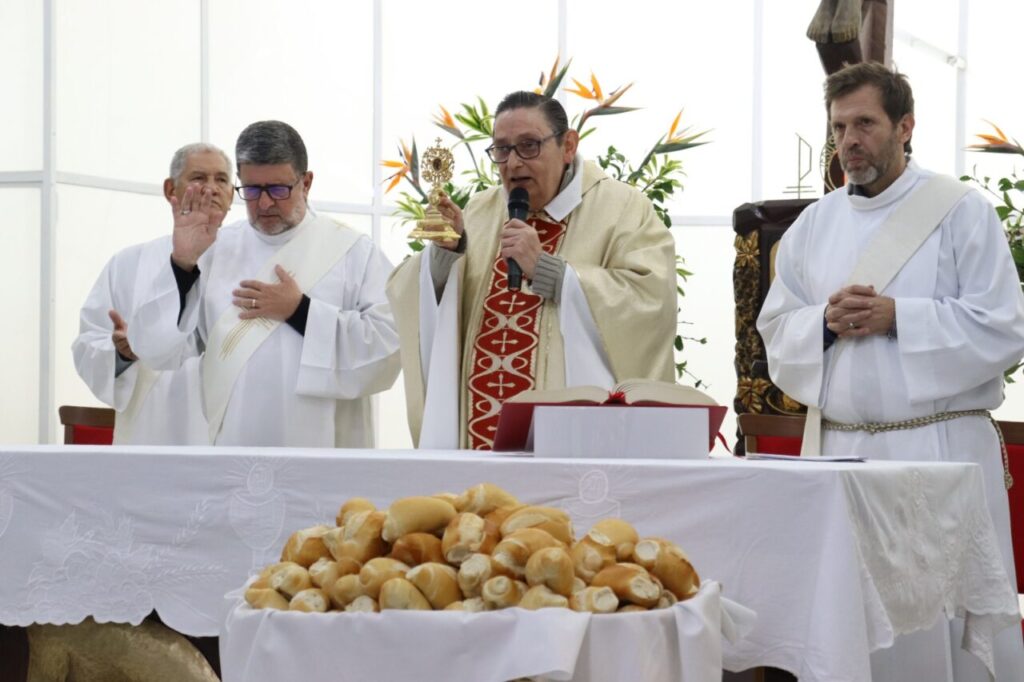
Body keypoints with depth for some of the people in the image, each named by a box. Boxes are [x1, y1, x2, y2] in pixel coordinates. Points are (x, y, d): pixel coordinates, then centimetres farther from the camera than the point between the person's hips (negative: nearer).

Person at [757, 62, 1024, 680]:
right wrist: (826, 322, -8)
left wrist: (896, 318, -13)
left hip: (941, 444, -4)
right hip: (842, 448, 4)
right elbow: (778, 334, 13)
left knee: (957, 628, -5)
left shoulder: (960, 212, 0)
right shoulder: (814, 225, 14)